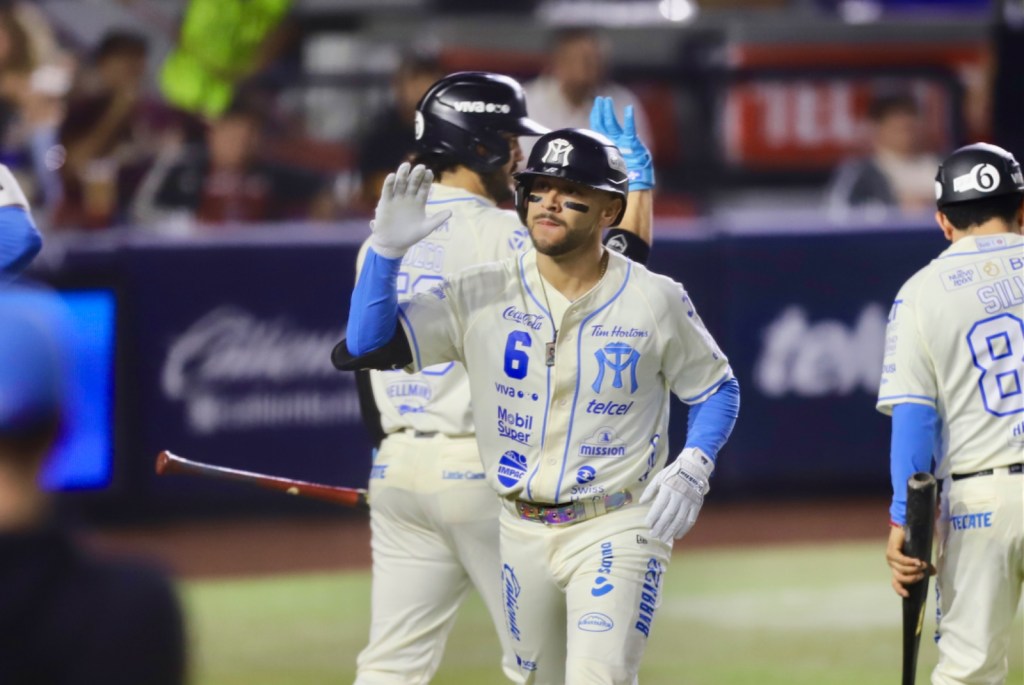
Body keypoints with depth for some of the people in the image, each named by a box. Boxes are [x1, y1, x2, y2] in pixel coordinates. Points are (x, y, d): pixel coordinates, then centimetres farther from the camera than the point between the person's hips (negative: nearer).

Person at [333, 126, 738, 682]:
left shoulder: (657, 302, -7)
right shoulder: (481, 296, -5)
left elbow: (717, 390, 7)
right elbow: (360, 350, -11)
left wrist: (692, 468, -12)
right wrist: (387, 249, -24)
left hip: (617, 530, -3)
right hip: (522, 532, 3)